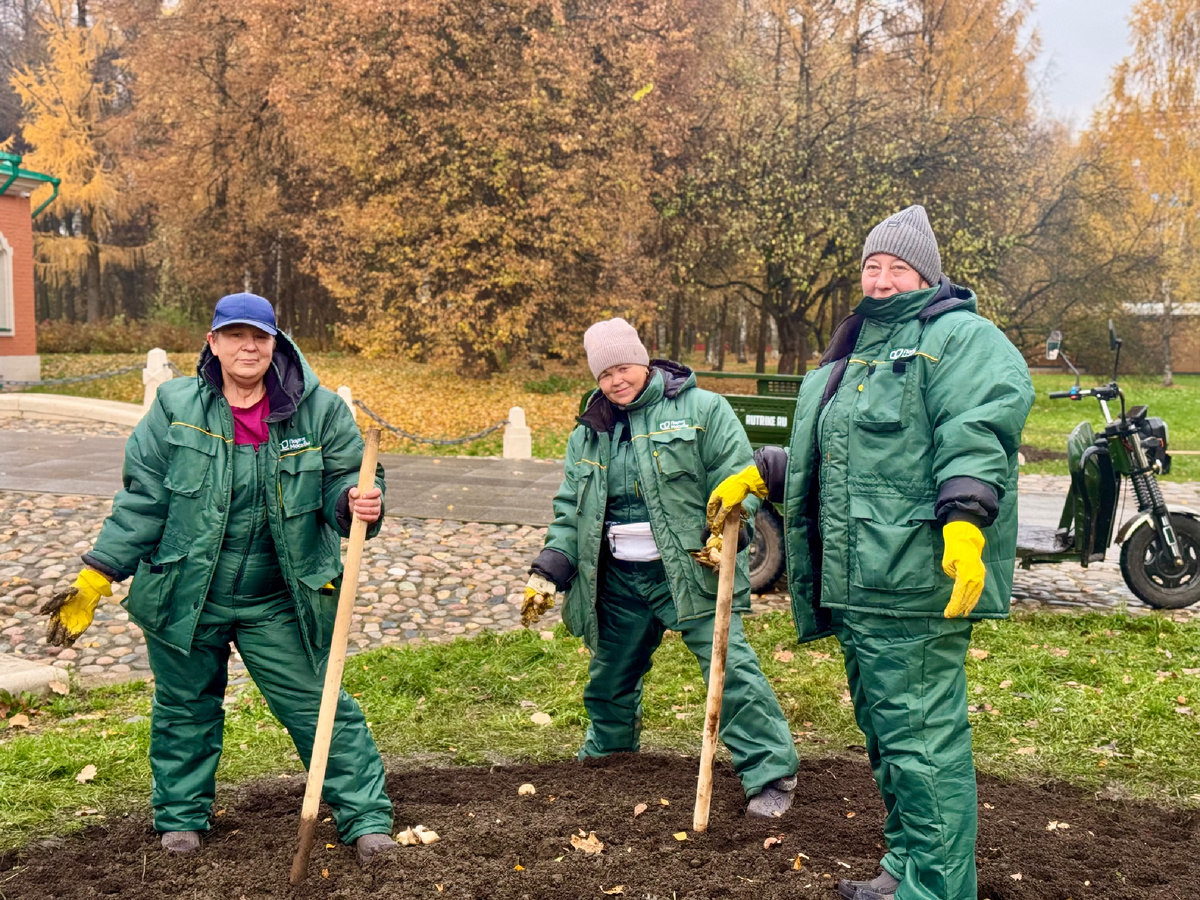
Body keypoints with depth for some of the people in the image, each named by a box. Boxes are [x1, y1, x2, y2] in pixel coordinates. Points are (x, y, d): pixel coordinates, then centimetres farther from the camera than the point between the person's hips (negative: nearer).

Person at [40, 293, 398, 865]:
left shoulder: (318, 410, -7)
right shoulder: (175, 408, -5)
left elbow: (343, 479, -2)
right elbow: (141, 502, -2)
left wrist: (357, 502, -28)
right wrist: (96, 579, -4)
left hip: (279, 603, -1)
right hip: (184, 597, 1)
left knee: (315, 704, 3)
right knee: (185, 709, 17)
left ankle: (365, 818, 14)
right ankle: (180, 816, 38)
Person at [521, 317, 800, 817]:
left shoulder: (702, 410, -5)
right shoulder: (590, 432, 12)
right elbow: (571, 508, 14)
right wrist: (549, 570, 4)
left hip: (690, 571, -5)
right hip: (620, 581, 6)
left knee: (730, 668, -13)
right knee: (610, 675, 19)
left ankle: (770, 774, -4)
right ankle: (606, 749, 44)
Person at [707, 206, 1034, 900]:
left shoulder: (960, 338, -5)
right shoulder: (859, 350, 24)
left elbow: (977, 435, -21)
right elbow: (820, 456, 33)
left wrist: (965, 520, -33)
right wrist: (757, 476, 29)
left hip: (919, 585, -10)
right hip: (858, 585, 10)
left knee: (920, 738, -6)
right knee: (883, 730, 18)